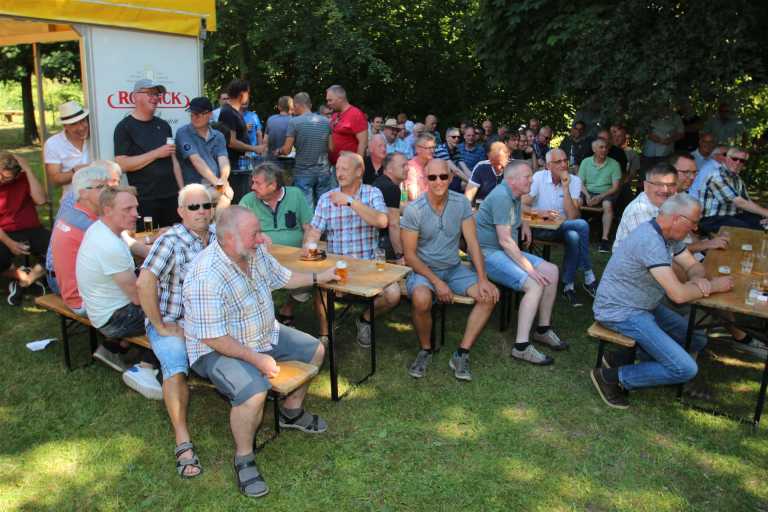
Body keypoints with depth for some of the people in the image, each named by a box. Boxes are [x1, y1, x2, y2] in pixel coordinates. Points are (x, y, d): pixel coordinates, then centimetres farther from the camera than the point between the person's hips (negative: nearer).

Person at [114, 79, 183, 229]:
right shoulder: (125, 127, -2)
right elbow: (122, 164, -11)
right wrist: (157, 153, -15)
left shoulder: (164, 125, 14)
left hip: (171, 197, 5)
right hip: (144, 200, -5)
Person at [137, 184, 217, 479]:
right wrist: (160, 326, -15)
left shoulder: (219, 236, 5)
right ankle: (183, 442, -23)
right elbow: (144, 283, -19)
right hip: (171, 324, -4)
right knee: (176, 367, -30)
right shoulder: (171, 241, -13)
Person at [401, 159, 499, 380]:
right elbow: (410, 254, -12)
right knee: (421, 299, -35)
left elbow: (472, 243, -4)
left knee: (490, 295, -16)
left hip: (454, 268, 4)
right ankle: (425, 350, -5)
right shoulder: (413, 210, -13)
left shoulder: (461, 203, -4)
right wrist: (436, 282, -21)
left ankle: (462, 354, -7)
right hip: (423, 269, -4)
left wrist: (483, 279, -15)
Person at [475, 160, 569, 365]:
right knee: (535, 284, -25)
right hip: (487, 253, -10)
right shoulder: (501, 197, -19)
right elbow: (505, 240, -24)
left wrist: (524, 224, 17)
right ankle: (521, 346, -24)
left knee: (551, 271, 1)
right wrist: (529, 268, -23)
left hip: (506, 251, 10)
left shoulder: (515, 196, 13)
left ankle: (543, 329, 12)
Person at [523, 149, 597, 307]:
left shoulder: (574, 181, -4)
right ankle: (589, 277, -16)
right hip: (540, 228, -3)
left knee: (574, 237, -33)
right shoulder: (539, 177, -7)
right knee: (582, 225, -26)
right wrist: (540, 213, -32)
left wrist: (565, 188, -21)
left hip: (563, 227, 3)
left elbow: (573, 216, -16)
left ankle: (568, 286, -17)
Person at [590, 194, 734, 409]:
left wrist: (699, 279, -10)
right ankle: (611, 377, -5)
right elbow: (678, 294, -27)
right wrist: (714, 285, -9)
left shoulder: (669, 235, 4)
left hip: (645, 306, 10)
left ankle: (622, 358, 10)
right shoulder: (650, 240, -27)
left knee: (697, 340, 15)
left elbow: (693, 266, 15)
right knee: (685, 369, -15)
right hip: (620, 312, -10)